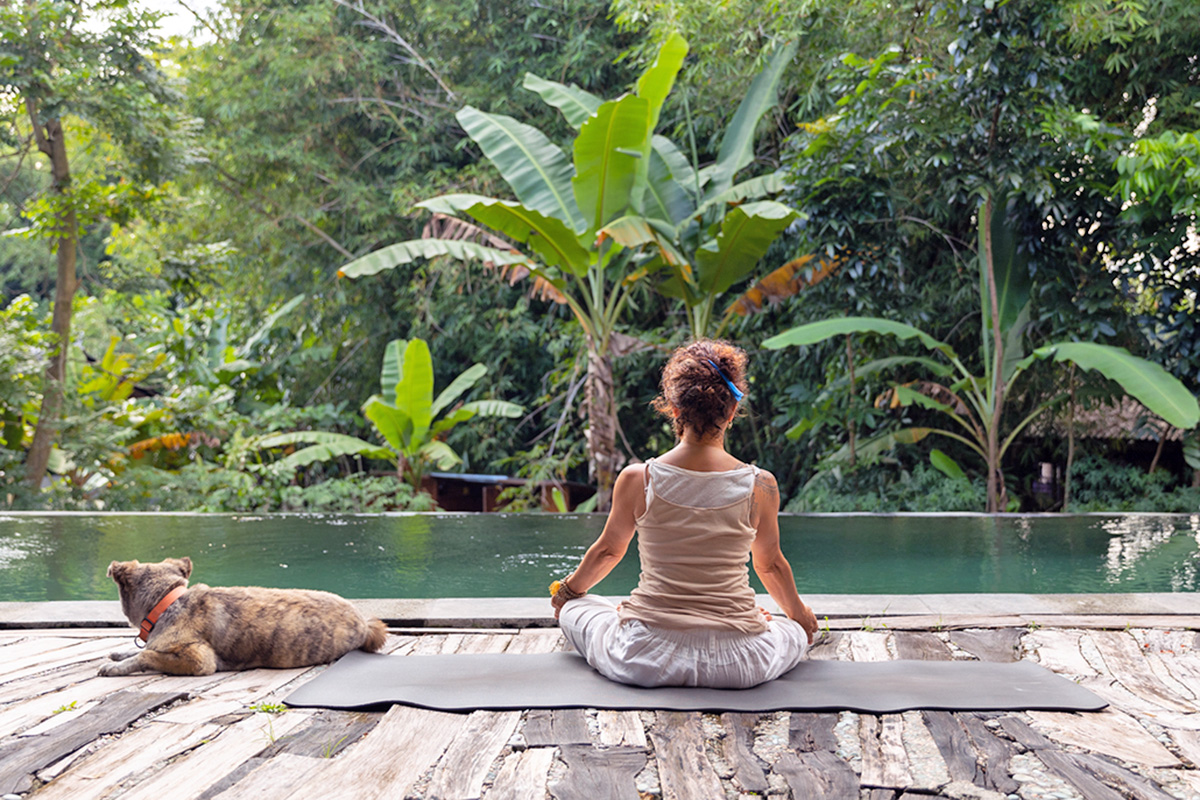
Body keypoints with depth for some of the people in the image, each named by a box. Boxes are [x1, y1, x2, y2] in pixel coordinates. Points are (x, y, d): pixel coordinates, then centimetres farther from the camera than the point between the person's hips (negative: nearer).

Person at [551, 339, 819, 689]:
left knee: (573, 609, 26)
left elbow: (608, 550, 8)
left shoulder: (637, 479, -11)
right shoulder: (761, 485, -9)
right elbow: (770, 565, 9)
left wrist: (567, 590, 30)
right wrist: (799, 614, 31)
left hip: (646, 661, 0)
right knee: (798, 631, 32)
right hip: (736, 665, 1)